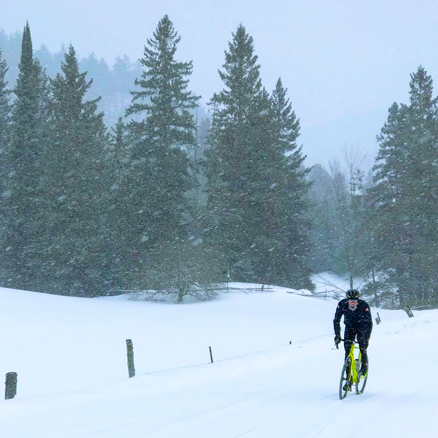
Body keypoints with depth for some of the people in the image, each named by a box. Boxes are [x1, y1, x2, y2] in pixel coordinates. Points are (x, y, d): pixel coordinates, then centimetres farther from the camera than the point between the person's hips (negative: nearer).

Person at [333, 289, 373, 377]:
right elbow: (336, 320, -17)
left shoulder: (364, 305, -30)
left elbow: (369, 323, -28)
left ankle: (364, 369, 5)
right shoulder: (342, 304, -24)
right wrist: (337, 335, -25)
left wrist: (367, 338, -36)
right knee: (347, 348, -11)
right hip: (349, 328, 2)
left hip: (362, 328, -2)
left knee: (363, 348, -17)